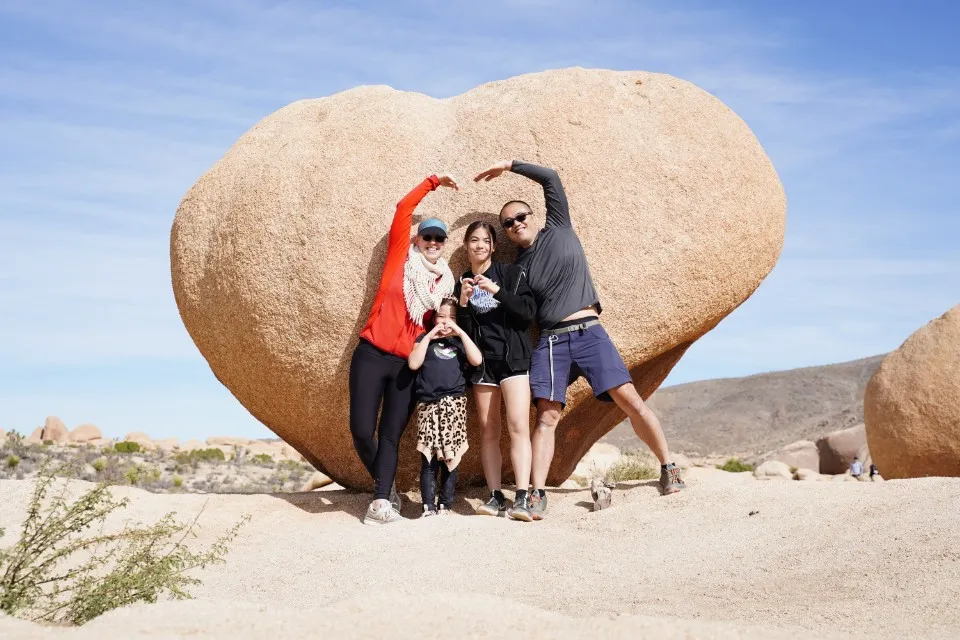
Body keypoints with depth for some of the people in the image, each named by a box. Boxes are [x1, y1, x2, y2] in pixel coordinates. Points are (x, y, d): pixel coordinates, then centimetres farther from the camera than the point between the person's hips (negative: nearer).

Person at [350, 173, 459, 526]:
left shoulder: (444, 280, 13)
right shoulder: (400, 257, 4)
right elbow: (403, 208, 1)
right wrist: (433, 182, 7)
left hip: (408, 364, 2)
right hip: (371, 355, -2)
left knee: (391, 435, -2)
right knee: (361, 430, -7)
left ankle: (381, 500, -3)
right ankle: (386, 487, 14)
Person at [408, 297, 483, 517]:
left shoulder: (460, 341, 17)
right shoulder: (425, 339, 16)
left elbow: (477, 360, -3)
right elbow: (413, 363, 0)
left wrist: (461, 332, -2)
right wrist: (429, 336, 0)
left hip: (454, 403, 0)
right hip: (428, 403, 0)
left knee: (450, 457, -1)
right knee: (428, 459, -6)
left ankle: (445, 505, 5)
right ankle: (428, 506, -5)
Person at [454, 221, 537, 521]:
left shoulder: (512, 273, 4)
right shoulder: (461, 283, 10)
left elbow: (529, 311, -7)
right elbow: (460, 330, 7)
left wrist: (496, 290, -16)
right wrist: (463, 302, -11)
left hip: (513, 358, -3)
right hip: (482, 362, 3)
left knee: (518, 426, -15)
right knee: (488, 431, 0)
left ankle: (522, 499, -21)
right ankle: (496, 496, 1)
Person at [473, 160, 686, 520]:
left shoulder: (558, 230, 12)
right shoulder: (516, 268, 15)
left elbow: (550, 178, 6)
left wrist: (510, 165, 10)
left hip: (589, 332, -1)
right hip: (550, 342, 2)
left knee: (629, 399, -11)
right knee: (547, 416, -10)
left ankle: (668, 468, 0)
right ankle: (537, 495, -14)